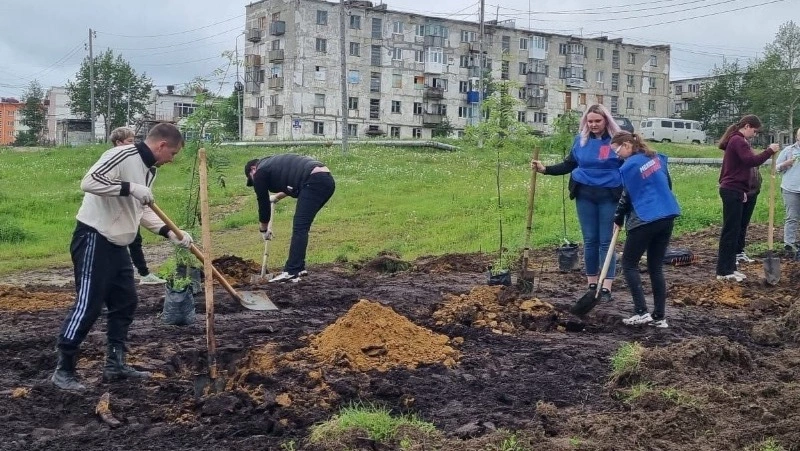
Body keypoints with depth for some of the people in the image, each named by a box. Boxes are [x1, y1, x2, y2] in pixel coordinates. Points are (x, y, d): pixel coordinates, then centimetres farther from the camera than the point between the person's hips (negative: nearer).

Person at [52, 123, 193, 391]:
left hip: (116, 244, 10)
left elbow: (142, 210, 18)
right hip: (94, 239, -10)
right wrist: (130, 188, -29)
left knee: (126, 302, 13)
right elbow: (89, 182, -27)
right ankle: (63, 370, 2)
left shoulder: (147, 169, 13)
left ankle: (115, 364, 23)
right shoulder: (122, 156, -16)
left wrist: (170, 233, 8)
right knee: (88, 304, -8)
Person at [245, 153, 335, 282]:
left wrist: (263, 230, 26)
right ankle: (299, 267, 20)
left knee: (299, 228, -8)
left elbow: (263, 203, 13)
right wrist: (277, 197, 58)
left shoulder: (260, 172, 7)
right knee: (301, 227, 17)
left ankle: (291, 273, -11)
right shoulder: (273, 163, 32)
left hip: (315, 182, -9)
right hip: (327, 180, 9)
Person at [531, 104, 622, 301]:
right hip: (585, 196, 3)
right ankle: (592, 285, 17)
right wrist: (545, 169, -1)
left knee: (606, 241, -1)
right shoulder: (581, 140, 4)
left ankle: (606, 288, 1)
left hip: (609, 197, -3)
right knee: (590, 240, 8)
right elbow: (569, 165, 12)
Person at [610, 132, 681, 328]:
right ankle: (659, 316, 10)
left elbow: (627, 197, -4)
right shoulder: (657, 157, 11)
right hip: (667, 216, 7)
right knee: (656, 267, 11)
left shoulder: (628, 166, -11)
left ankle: (641, 312, -3)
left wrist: (618, 220, 10)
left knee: (629, 264, 5)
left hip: (645, 221, -7)